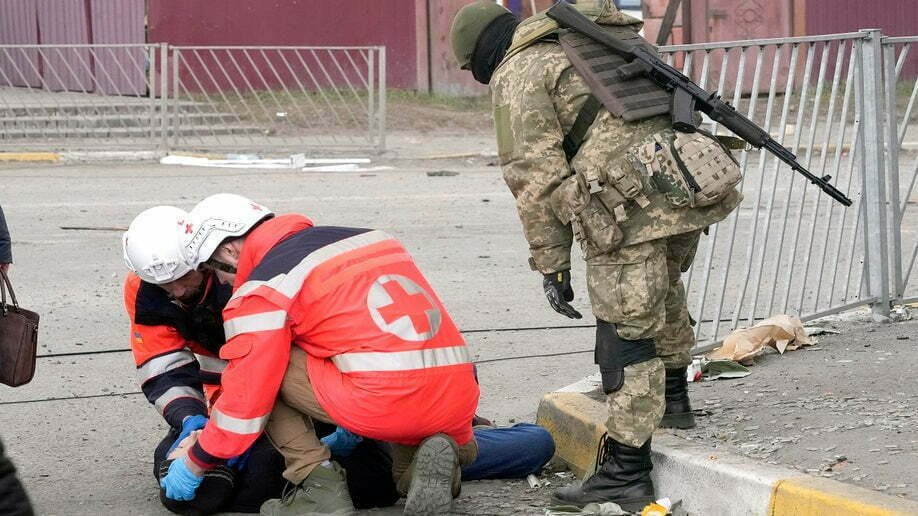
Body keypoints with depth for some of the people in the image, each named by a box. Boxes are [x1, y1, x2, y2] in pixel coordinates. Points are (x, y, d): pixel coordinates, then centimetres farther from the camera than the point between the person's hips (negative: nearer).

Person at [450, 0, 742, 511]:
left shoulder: (518, 72, 5)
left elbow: (537, 176, -3)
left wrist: (551, 265, 1)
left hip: (629, 201, -8)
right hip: (684, 181, 8)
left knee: (627, 331, -3)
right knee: (663, 286, 32)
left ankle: (627, 469, -1)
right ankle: (674, 395, 44)